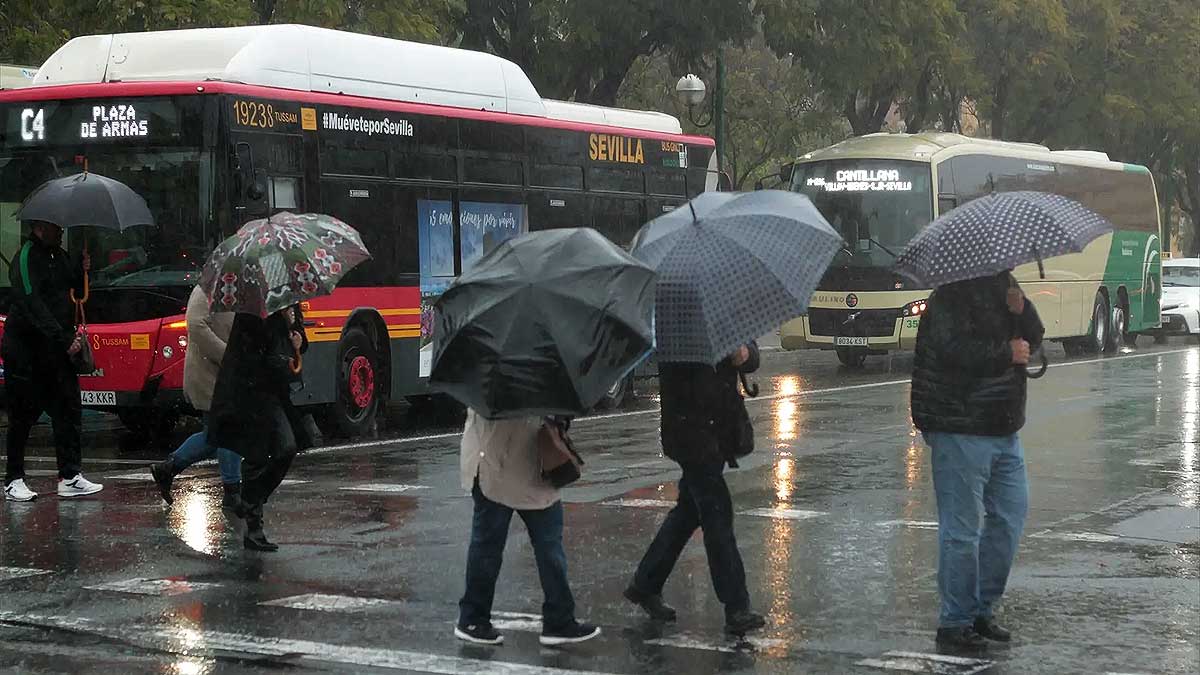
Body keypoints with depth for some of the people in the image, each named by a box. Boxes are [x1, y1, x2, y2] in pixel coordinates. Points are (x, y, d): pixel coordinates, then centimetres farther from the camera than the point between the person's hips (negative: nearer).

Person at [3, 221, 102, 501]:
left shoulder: (58, 256, 12)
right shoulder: (26, 258, -15)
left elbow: (75, 290, 23)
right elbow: (34, 307, -24)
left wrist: (83, 271, 0)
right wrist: (65, 340, -28)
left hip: (57, 352, 8)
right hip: (26, 353, -8)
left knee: (68, 411, 5)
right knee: (23, 416, 0)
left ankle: (70, 477, 10)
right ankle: (14, 481, 9)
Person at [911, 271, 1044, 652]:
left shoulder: (1004, 285, 14)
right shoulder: (953, 295, -13)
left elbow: (1033, 341, 14)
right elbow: (955, 350, -26)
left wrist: (1020, 310, -5)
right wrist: (1007, 353, -15)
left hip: (1004, 430, 9)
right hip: (961, 431, -9)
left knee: (1010, 517, 12)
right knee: (961, 528, -4)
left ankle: (982, 609, 24)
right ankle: (954, 623, 6)